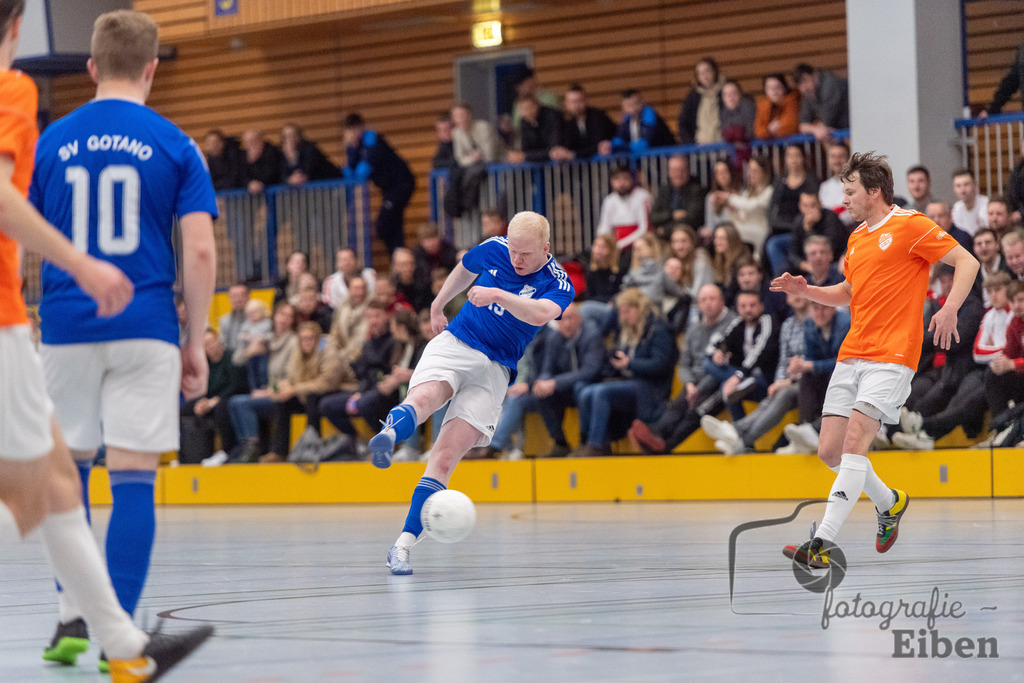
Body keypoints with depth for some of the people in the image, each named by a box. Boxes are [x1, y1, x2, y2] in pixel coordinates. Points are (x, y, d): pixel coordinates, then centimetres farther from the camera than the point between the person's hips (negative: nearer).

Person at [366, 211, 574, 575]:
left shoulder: (559, 285, -8)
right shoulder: (493, 250, 3)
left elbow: (539, 315, -31)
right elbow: (464, 269, 27)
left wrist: (497, 295, -44)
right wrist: (438, 306, 37)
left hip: (495, 368, -2)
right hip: (454, 342, 2)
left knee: (444, 458, -16)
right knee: (424, 397, -35)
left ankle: (402, 545, -18)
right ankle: (388, 435, -67)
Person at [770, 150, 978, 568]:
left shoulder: (908, 226, -4)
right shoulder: (856, 238, 19)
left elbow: (966, 261, -7)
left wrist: (950, 309, -21)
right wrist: (805, 290, 15)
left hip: (891, 357, -8)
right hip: (851, 357, 8)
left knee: (854, 442, -20)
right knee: (830, 450, 3)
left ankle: (822, 544, -25)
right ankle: (889, 503, 29)